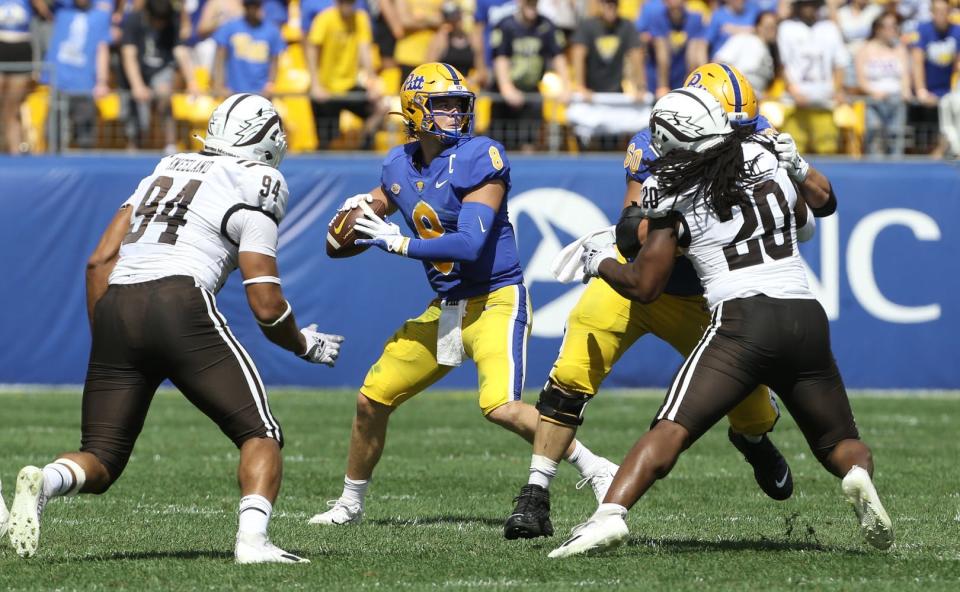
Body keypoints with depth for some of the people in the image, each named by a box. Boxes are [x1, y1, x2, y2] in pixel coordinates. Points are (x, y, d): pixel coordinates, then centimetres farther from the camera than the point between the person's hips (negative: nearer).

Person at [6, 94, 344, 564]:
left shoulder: (165, 171, 26)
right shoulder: (253, 190, 8)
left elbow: (100, 261, 19)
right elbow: (266, 306, 3)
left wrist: (104, 342, 24)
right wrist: (307, 346, 21)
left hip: (116, 307, 5)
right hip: (180, 303, -5)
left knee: (100, 460, 10)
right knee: (261, 436, 5)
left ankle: (43, 483, -23)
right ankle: (252, 539, -19)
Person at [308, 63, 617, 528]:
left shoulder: (478, 159, -17)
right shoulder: (400, 167, 5)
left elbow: (470, 245, -25)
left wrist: (399, 244, -17)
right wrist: (360, 206, 0)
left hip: (496, 301, -7)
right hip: (445, 309, 7)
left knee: (500, 407, -28)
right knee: (372, 400, 11)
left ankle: (596, 471, -16)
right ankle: (350, 503, 30)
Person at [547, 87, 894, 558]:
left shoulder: (675, 201, 3)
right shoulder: (771, 162, 13)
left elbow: (644, 286, 8)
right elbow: (824, 205, 33)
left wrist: (600, 262, 27)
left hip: (743, 319, -4)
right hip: (807, 319, 4)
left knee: (670, 430, -9)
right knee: (838, 443, 18)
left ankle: (611, 514, -28)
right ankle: (858, 476, -16)